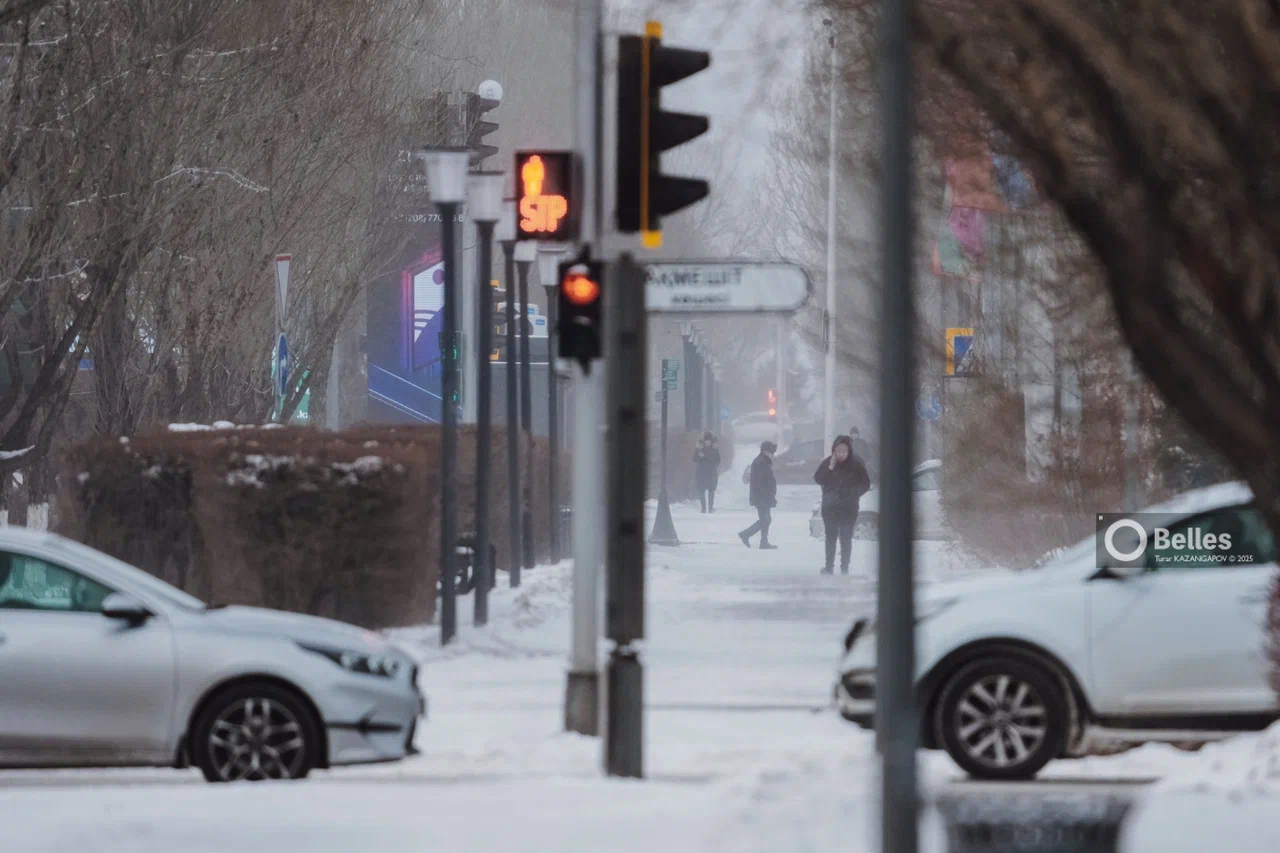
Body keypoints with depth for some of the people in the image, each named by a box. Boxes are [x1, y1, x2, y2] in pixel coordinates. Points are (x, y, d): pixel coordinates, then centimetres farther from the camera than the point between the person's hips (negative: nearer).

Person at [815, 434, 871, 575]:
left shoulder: (856, 465, -7)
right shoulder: (827, 463, -3)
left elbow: (865, 484, -2)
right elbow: (818, 479, -10)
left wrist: (854, 493, -16)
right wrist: (830, 468, -22)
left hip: (849, 507, -2)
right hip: (830, 506, 2)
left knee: (846, 537, -2)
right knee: (831, 537, 4)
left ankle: (845, 567, 3)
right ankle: (829, 566, 9)